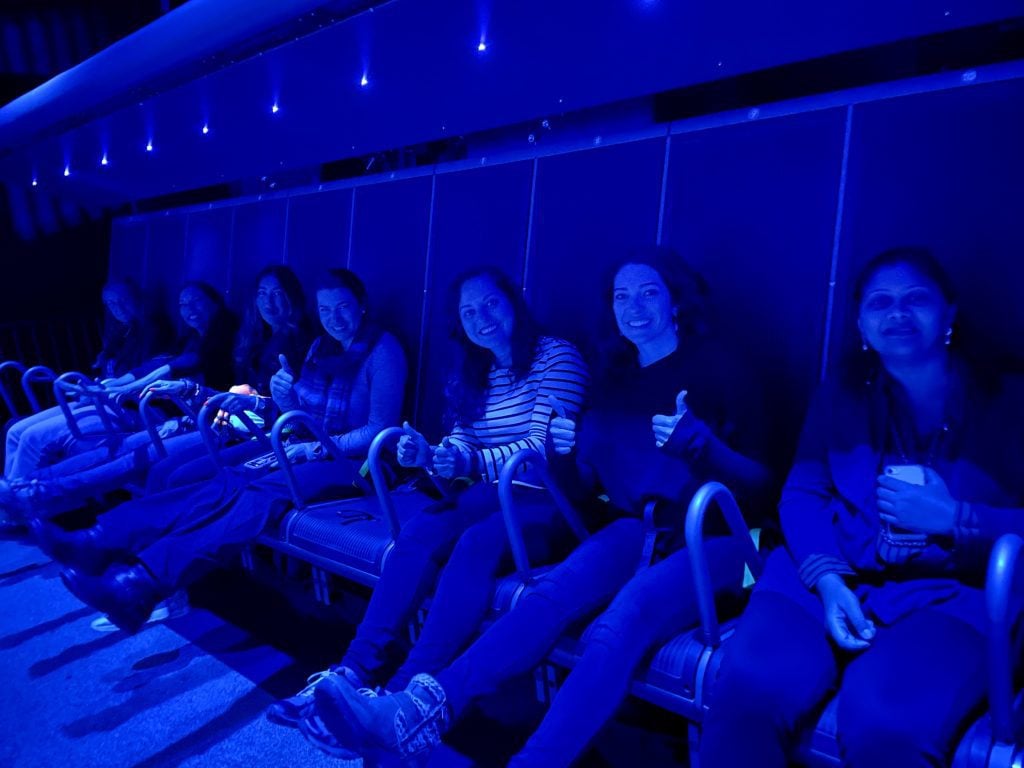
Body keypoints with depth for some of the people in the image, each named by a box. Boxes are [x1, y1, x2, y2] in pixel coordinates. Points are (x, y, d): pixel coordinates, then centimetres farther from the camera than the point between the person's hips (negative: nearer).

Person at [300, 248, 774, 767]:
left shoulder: (716, 367, -2)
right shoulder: (616, 379, 13)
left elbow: (759, 484, -6)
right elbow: (583, 493, 11)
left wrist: (698, 440, -24)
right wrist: (565, 456, -11)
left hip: (710, 542, -3)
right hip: (637, 530, 4)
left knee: (619, 625, -34)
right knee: (552, 593, -27)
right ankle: (420, 710, -39)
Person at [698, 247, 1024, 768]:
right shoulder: (839, 397, 16)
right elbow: (802, 495, 4)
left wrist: (952, 517, -12)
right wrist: (827, 580, -13)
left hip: (951, 594, -1)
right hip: (833, 580, 2)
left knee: (885, 720, -33)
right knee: (751, 684, -28)